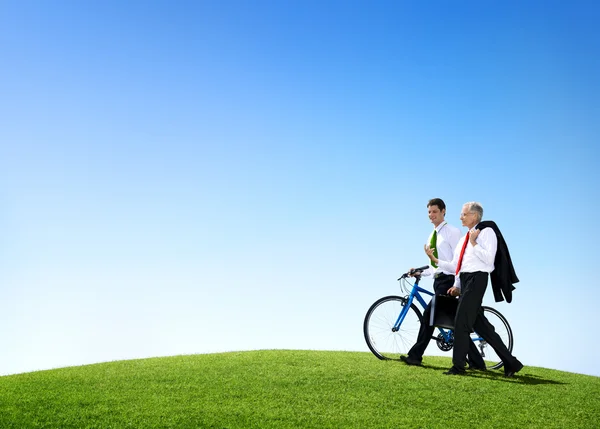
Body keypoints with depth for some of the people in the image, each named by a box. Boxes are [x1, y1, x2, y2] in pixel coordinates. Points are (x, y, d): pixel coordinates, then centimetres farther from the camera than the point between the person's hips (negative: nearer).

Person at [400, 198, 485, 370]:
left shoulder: (452, 232, -6)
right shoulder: (433, 236, 18)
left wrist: (457, 285, -20)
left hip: (448, 280, -9)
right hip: (438, 280, 9)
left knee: (429, 313, -13)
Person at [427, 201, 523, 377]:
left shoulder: (487, 232, -3)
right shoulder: (464, 239, 21)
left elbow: (488, 259, -16)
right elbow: (455, 265, 19)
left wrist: (474, 243, -12)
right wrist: (435, 260, 11)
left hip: (477, 279, -9)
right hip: (464, 280, 9)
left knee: (461, 322, -8)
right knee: (479, 324, 8)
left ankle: (458, 366, 2)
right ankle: (510, 362, 16)